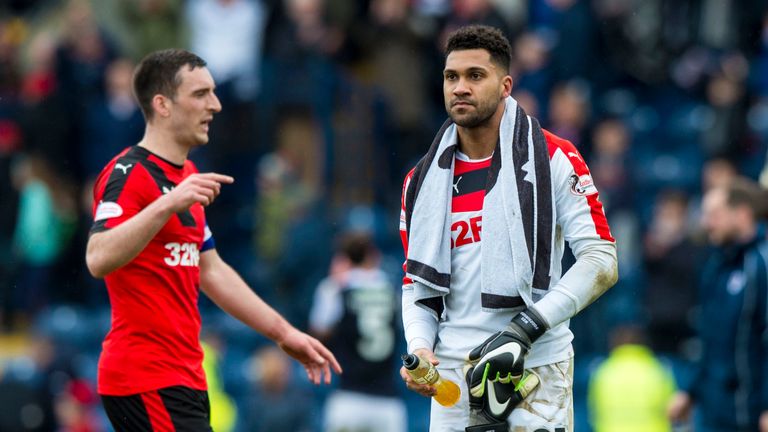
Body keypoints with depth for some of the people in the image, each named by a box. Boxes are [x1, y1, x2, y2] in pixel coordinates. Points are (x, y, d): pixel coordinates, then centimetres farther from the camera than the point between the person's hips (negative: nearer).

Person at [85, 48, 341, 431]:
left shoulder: (188, 176, 19)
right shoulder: (128, 174, -12)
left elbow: (211, 271, 28)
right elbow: (98, 259, -28)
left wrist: (283, 332, 26)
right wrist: (168, 204, -38)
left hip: (183, 380, 10)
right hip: (145, 381, -10)